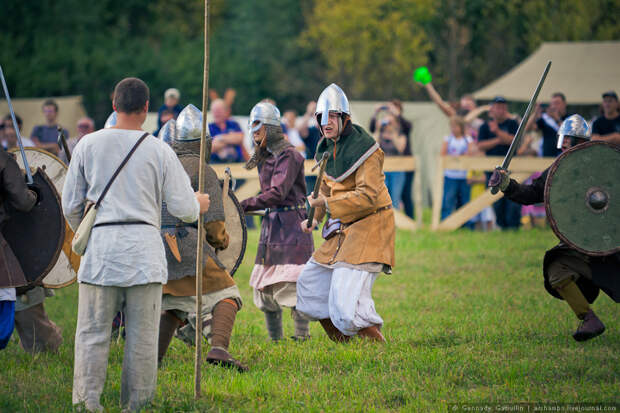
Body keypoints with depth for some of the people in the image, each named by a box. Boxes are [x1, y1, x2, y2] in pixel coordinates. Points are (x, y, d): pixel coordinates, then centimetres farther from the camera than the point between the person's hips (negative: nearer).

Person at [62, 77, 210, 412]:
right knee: (142, 336, 5)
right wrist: (199, 205, 25)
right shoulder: (159, 150, 1)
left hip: (100, 249, 1)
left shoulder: (88, 145, 4)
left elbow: (70, 205, 10)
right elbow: (183, 208, 2)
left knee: (92, 333, 2)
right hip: (144, 249, -1)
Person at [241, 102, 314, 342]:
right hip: (271, 223, 9)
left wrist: (244, 205, -15)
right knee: (265, 286, 8)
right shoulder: (265, 157, 15)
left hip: (290, 224, -9)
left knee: (292, 285, -12)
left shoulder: (288, 155, -12)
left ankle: (302, 336, -11)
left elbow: (277, 194, -19)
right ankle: (274, 340, 14)